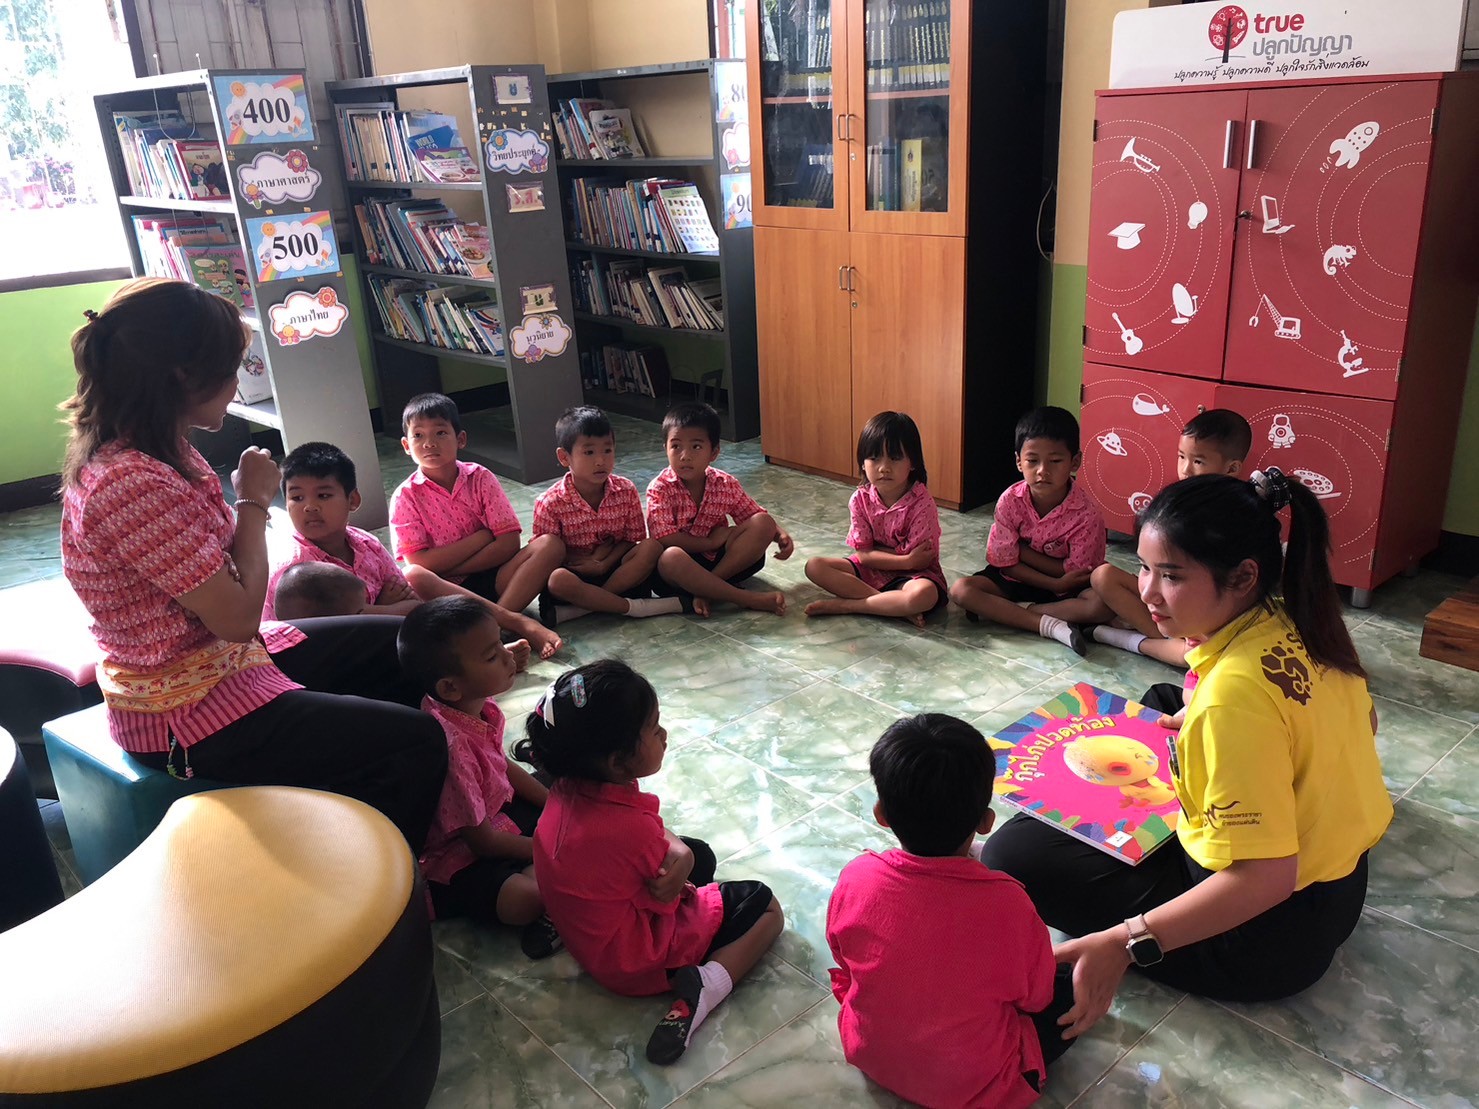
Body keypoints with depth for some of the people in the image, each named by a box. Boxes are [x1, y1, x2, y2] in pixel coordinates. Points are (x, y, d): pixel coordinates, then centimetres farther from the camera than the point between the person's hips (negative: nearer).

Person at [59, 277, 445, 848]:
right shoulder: (130, 485, -29)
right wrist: (255, 500, -15)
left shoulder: (155, 452, 3)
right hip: (186, 714, -10)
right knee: (415, 743, -15)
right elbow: (237, 617, -24)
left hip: (225, 657, 11)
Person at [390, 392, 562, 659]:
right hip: (446, 591, -2)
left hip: (491, 578, 2)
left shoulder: (480, 478, 1)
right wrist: (480, 538, -12)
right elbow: (419, 563, -11)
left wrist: (446, 568, -12)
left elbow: (509, 543, -7)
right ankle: (517, 622, -35)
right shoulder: (405, 496, -2)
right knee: (412, 577, -35)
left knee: (550, 545, -20)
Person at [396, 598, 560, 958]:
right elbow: (483, 841, -23)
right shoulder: (451, 744, -33)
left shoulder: (480, 707, -7)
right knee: (525, 897, -34)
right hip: (459, 856, -10)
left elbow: (503, 766, 13)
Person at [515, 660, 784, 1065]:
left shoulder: (568, 789, -13)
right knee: (765, 908, 1)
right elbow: (663, 898, -20)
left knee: (698, 853, 25)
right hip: (633, 963, -8)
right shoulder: (631, 826, -36)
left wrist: (677, 852, -17)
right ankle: (703, 989, -15)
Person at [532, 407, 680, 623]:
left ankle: (579, 609, -26)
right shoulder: (550, 503, -12)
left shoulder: (626, 491, -4)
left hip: (616, 571, 3)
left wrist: (603, 564, -17)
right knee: (557, 579, -37)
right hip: (575, 575, -3)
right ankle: (634, 607, -25)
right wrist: (596, 555, -18)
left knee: (652, 548, -24)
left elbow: (634, 539, 1)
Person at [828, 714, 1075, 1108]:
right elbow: (1035, 998, -11)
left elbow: (844, 960, -2)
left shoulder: (856, 879, -23)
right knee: (1077, 987, 12)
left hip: (870, 1055, 3)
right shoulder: (1006, 903, -30)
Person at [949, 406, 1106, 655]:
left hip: (1065, 585, -1)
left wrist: (1022, 550, -17)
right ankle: (1050, 625, -28)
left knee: (1099, 602, -32)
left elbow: (1076, 573, -16)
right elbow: (1006, 564, -11)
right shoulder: (1009, 502, -15)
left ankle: (1003, 612, -24)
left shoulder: (1086, 515, -20)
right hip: (1015, 580, 2)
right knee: (961, 590, -24)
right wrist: (1056, 585, -23)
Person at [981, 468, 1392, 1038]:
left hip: (1268, 937, -9)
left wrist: (1122, 945, -29)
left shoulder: (1236, 692, -33)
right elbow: (1362, 724, 13)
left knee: (1013, 849, -8)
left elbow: (1265, 878, -31)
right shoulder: (1298, 622, -8)